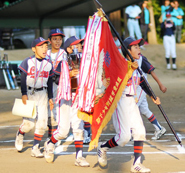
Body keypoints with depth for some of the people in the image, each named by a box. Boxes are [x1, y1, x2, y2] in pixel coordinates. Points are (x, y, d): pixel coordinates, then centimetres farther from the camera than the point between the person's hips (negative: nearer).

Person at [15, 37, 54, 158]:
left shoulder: (48, 64, 6)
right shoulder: (28, 62, -5)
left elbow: (50, 82, 12)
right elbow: (23, 79, -5)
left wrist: (50, 98, 10)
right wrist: (24, 94, -15)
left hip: (42, 94, 4)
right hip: (29, 93, -4)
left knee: (42, 122, -3)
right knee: (29, 123, -8)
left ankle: (35, 148, 6)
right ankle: (20, 134, 26)